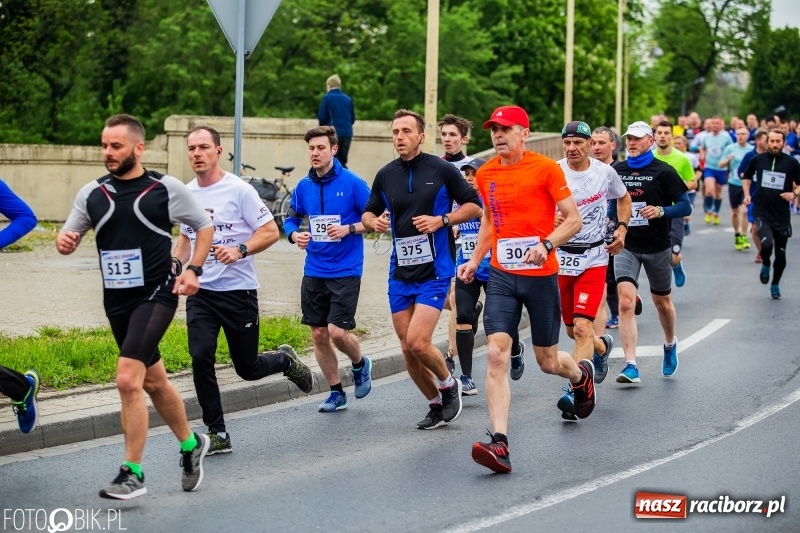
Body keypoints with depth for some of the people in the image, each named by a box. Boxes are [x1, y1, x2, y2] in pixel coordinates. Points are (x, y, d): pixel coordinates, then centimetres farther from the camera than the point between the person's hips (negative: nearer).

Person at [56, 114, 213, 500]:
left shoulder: (167, 189, -6)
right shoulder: (92, 193, 4)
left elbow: (204, 227, 6)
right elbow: (70, 236, 10)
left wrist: (193, 269, -6)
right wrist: (64, 241, -13)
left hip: (156, 295, -5)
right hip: (116, 301, 5)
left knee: (128, 379, -19)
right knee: (153, 381, 18)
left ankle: (132, 473, -10)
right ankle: (190, 444, 40)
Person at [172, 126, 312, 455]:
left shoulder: (238, 190, -10)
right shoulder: (186, 194, 7)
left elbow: (271, 232, -9)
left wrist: (240, 250, -24)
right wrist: (176, 261, 5)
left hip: (238, 291, -4)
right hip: (200, 292, 4)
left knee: (248, 369, 5)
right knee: (201, 357, -14)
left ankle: (285, 361, 41)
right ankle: (217, 435, -4)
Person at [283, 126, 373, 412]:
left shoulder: (353, 183, -9)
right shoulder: (303, 187, 5)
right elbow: (291, 219, 16)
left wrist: (348, 229, -20)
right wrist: (295, 235, -5)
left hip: (345, 271, -5)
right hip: (314, 271, 5)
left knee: (338, 331, -13)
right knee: (318, 334, 6)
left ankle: (360, 364, 20)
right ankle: (336, 392, 20)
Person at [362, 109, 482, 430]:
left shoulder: (442, 170, -5)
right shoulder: (385, 175, 7)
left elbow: (474, 206, 1)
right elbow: (368, 214, 17)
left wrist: (441, 220, -13)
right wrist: (375, 221, -7)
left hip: (434, 271, -5)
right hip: (400, 273, 5)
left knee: (417, 342, -16)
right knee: (408, 349, 5)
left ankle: (449, 384, 12)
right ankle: (436, 406, 23)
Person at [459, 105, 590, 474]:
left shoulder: (545, 168, -8)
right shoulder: (485, 174, 7)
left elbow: (573, 219, -7)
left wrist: (546, 244, -23)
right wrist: (475, 260, 11)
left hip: (541, 275, -3)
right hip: (502, 277, 3)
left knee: (548, 361, 10)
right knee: (496, 354, -14)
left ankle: (582, 375, 48)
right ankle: (499, 443, -19)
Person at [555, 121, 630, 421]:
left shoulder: (605, 173, 0)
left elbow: (623, 198, 20)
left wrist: (622, 228, 6)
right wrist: (552, 220, -29)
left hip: (594, 258, -2)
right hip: (560, 256, 2)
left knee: (582, 327, -16)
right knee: (572, 329, 13)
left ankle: (574, 393, -20)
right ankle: (602, 347, 48)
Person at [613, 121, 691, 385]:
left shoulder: (663, 172, -6)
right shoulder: (616, 171, 4)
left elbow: (685, 206, -7)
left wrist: (661, 211, -24)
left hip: (657, 246, -1)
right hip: (626, 245, 1)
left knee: (662, 302, 15)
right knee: (626, 302, -15)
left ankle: (670, 344, 46)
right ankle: (631, 366, -17)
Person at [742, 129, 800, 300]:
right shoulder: (757, 160, -1)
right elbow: (746, 177, 18)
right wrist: (747, 194, 4)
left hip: (782, 215, 1)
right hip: (762, 213, -1)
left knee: (780, 254, 8)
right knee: (767, 244, -25)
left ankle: (775, 284, 31)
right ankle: (765, 265, 9)